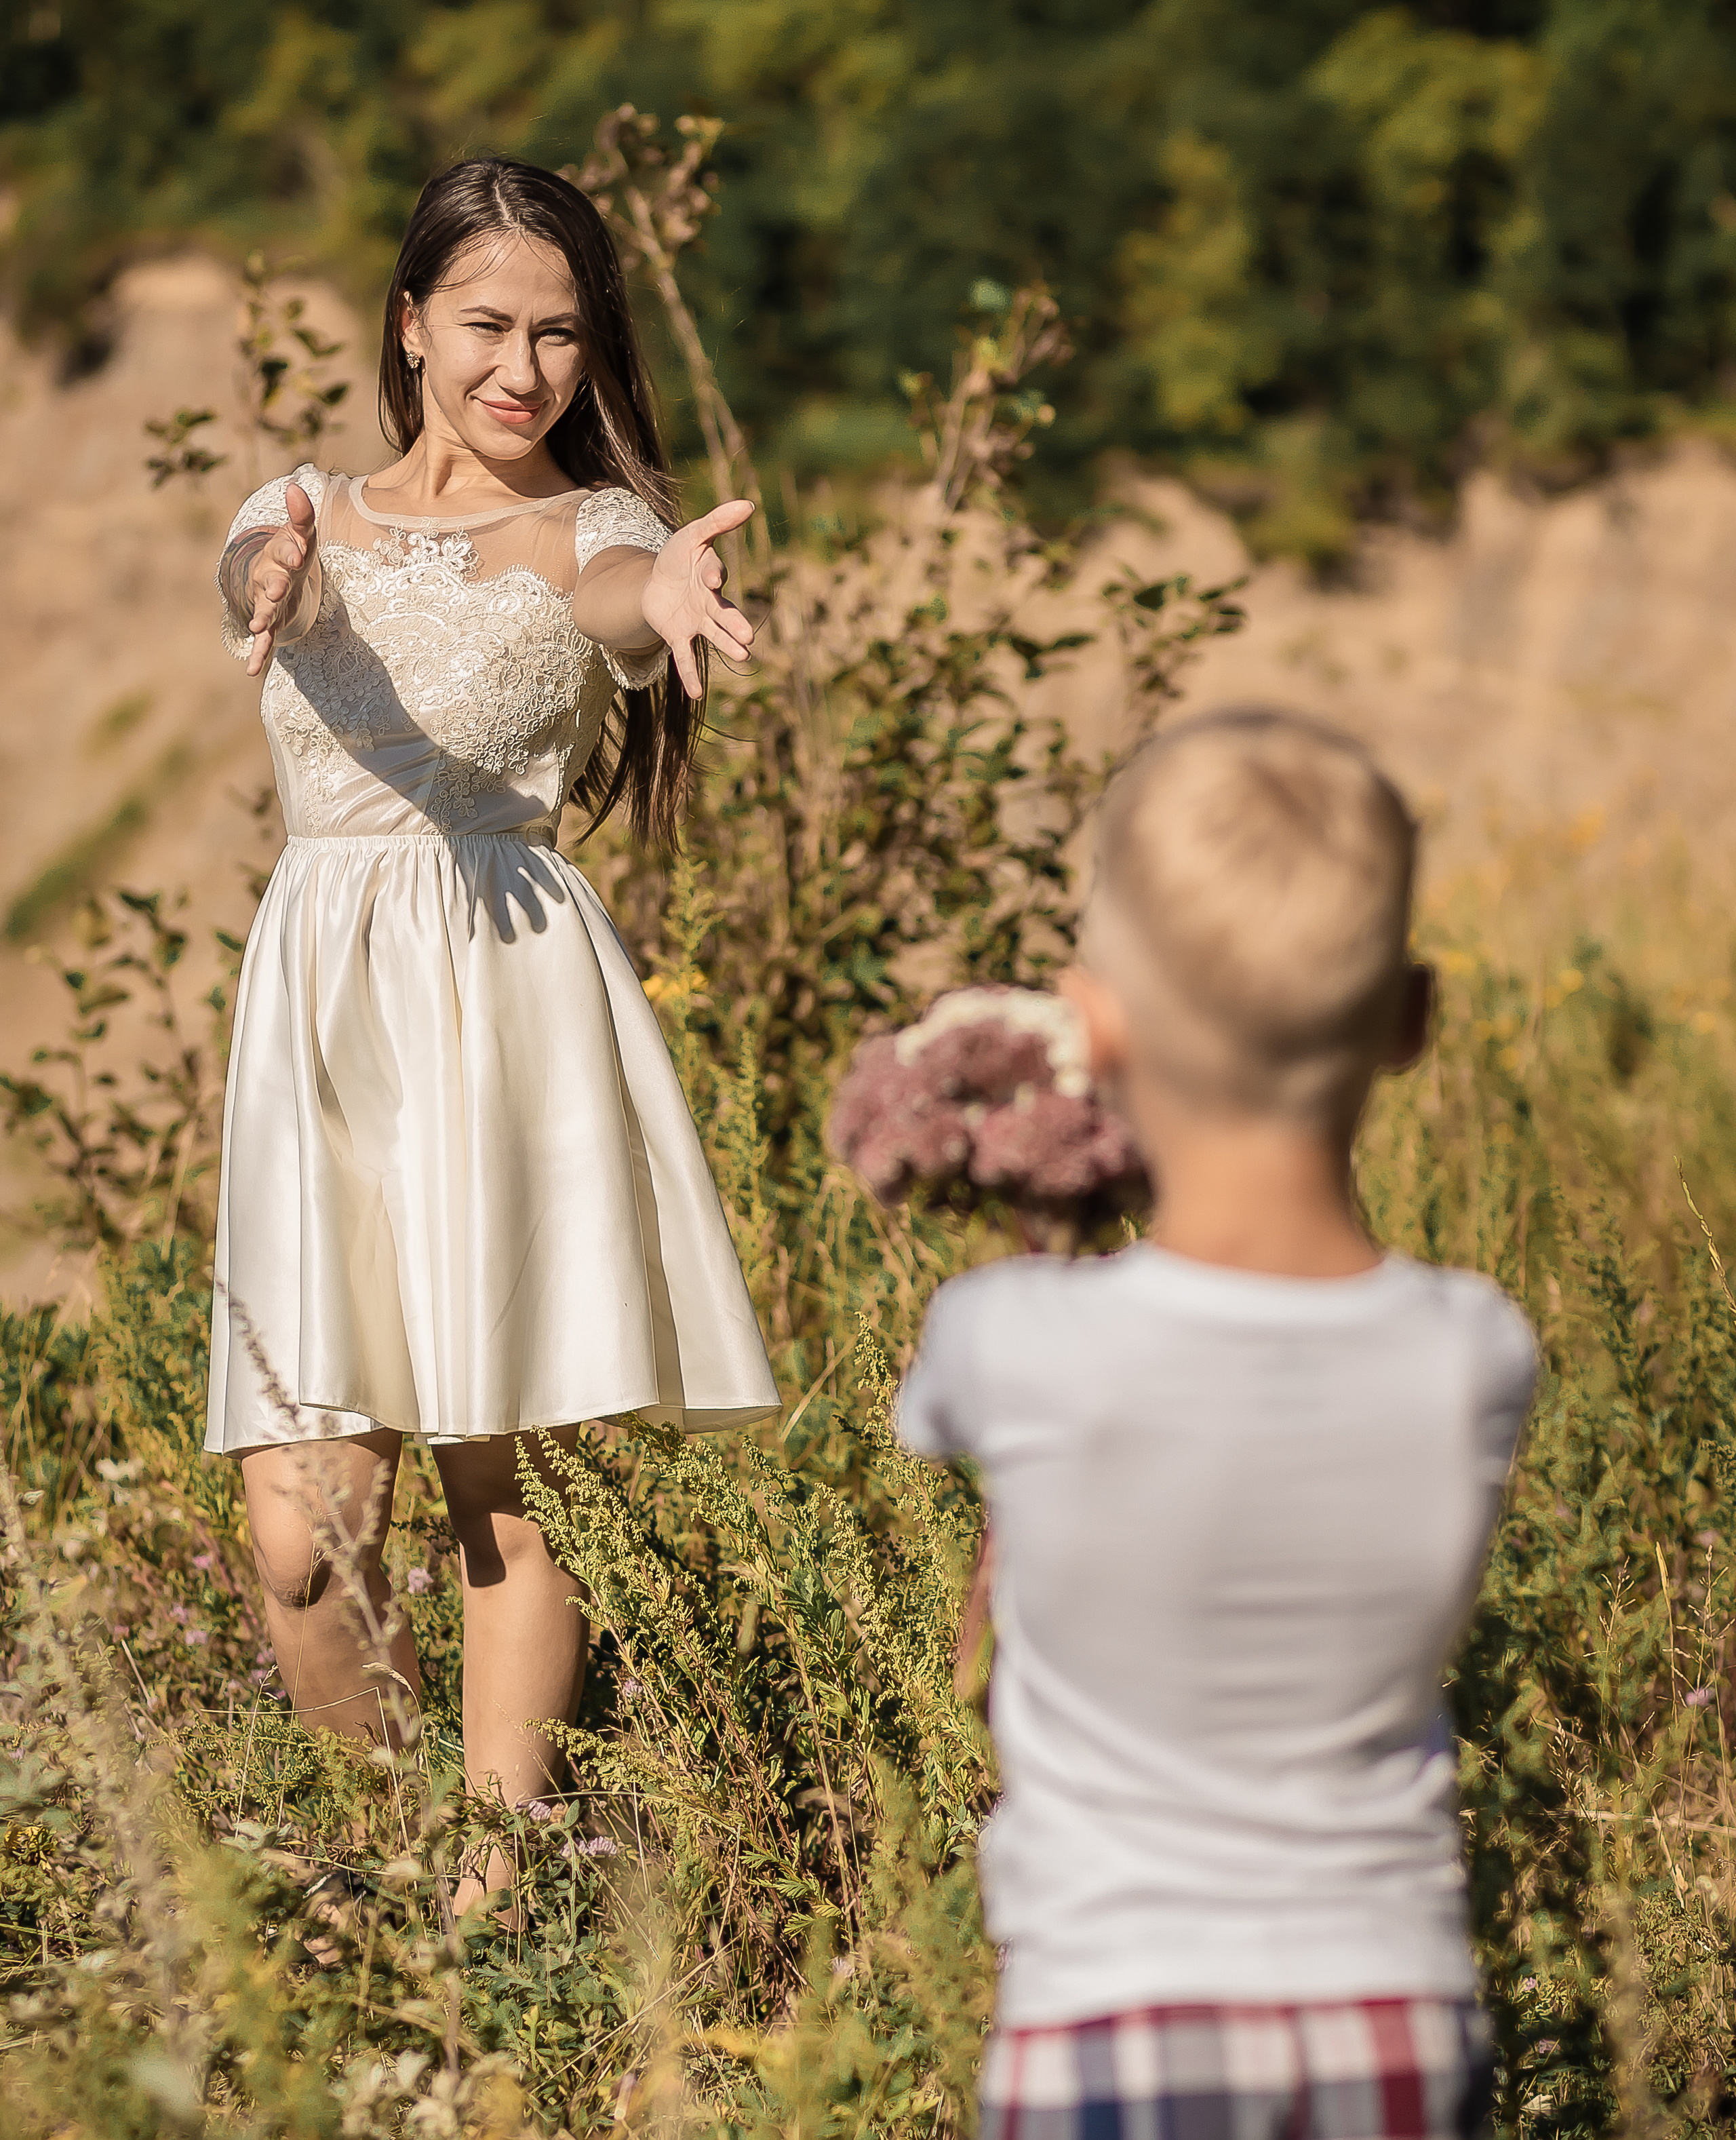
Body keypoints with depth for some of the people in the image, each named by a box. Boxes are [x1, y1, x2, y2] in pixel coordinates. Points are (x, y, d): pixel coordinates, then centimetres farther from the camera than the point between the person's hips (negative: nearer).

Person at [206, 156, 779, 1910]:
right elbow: (264, 582, -11)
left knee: (510, 1478, -5)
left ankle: (489, 1892, 3)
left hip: (511, 992, -2)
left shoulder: (596, 530, 7)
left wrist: (664, 591, -44)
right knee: (303, 1524, -5)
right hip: (324, 1000, 2)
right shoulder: (303, 521, 14)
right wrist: (287, 583, -37)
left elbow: (607, 597, -19)